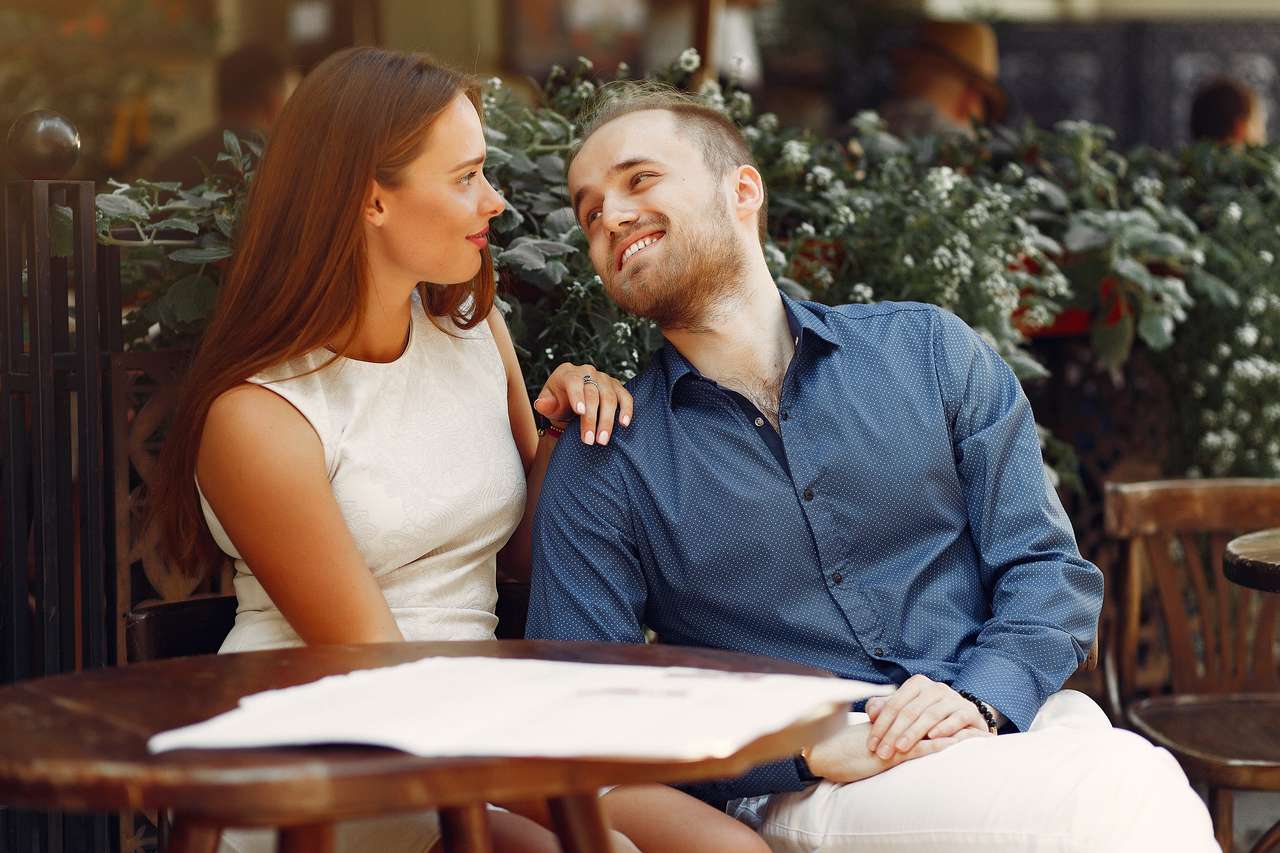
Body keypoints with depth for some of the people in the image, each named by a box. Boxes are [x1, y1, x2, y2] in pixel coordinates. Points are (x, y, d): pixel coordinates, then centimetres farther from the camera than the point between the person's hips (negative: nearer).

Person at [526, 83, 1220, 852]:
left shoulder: (928, 351, 12)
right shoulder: (603, 467, 6)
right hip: (804, 790, -3)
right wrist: (812, 746, -14)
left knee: (1138, 774, -34)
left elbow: (1047, 567, 9)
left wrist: (978, 697, -13)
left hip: (1014, 723, 4)